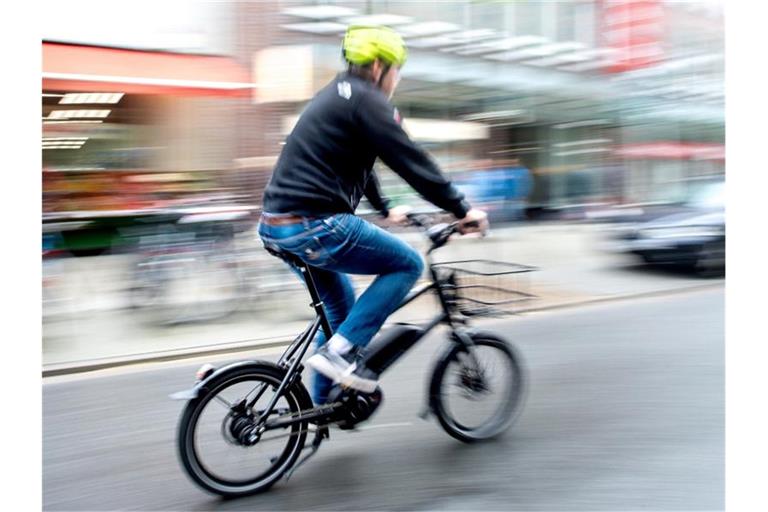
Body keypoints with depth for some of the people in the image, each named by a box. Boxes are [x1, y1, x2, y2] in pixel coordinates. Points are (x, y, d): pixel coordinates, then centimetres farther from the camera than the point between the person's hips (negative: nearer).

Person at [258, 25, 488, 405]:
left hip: (277, 224, 10)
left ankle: (323, 403, 29)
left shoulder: (335, 96, 23)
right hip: (315, 225, -10)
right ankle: (340, 350, -5)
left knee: (340, 304, 25)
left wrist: (385, 209, 43)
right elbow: (412, 162, -11)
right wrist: (462, 210, -4)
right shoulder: (367, 101, -7)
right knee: (408, 264, 2)